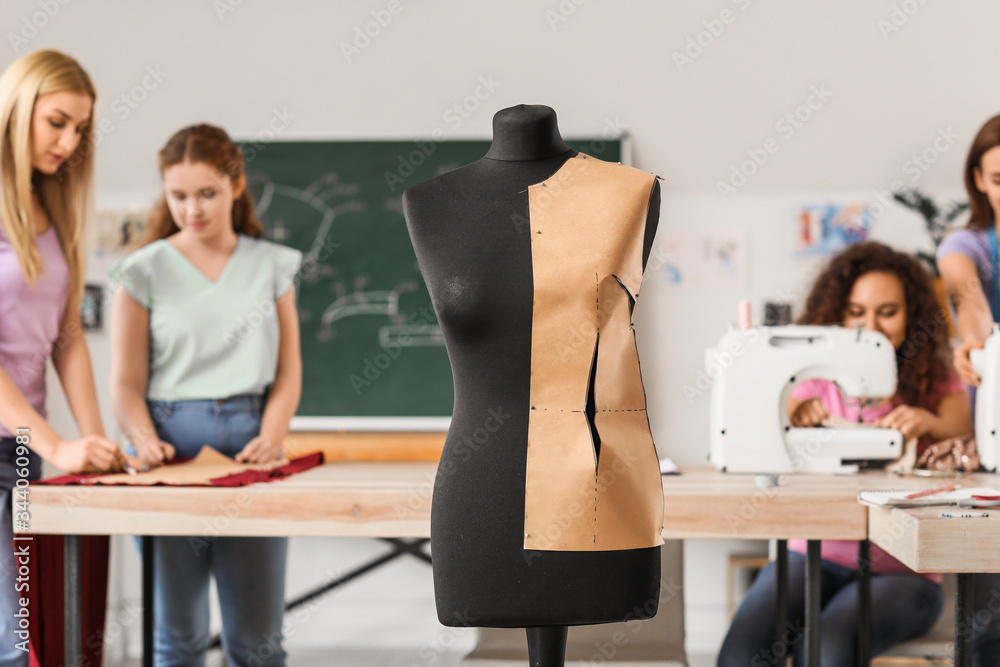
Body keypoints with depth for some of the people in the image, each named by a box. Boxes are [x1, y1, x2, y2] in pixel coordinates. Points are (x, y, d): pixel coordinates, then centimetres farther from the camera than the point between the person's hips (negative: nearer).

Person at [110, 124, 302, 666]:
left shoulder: (271, 266, 10)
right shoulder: (145, 271, 4)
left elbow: (288, 371, 8)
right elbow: (126, 381, 1)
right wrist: (145, 439, -18)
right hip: (171, 445, -1)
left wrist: (270, 437, -10)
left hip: (249, 443, 1)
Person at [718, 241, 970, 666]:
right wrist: (794, 420, -24)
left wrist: (929, 424, -30)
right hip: (815, 556, 2)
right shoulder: (817, 383, 9)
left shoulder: (939, 388, 6)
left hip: (900, 572, -2)